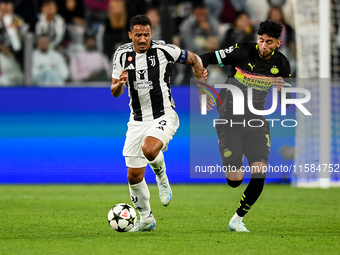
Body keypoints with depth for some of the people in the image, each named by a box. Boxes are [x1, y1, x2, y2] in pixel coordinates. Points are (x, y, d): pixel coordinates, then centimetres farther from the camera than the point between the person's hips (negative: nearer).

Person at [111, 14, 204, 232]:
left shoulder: (163, 49, -10)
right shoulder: (122, 54, 1)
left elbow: (193, 58, 5)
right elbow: (115, 92, 7)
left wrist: (199, 73, -15)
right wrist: (119, 85, -16)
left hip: (164, 116, -4)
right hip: (138, 120, 4)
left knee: (149, 149, -34)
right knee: (134, 175, 4)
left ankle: (162, 177, 1)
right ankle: (146, 219, 25)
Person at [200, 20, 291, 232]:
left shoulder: (281, 64, -2)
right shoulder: (242, 51, -12)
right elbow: (205, 59, -7)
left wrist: (283, 89, -21)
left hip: (257, 121, 3)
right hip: (230, 120, -3)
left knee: (259, 172, -17)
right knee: (235, 181, -9)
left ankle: (237, 220, 2)